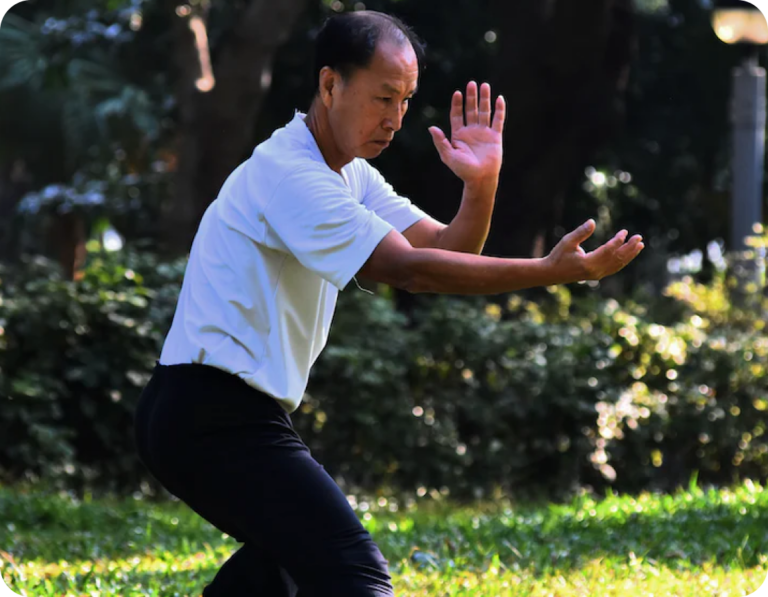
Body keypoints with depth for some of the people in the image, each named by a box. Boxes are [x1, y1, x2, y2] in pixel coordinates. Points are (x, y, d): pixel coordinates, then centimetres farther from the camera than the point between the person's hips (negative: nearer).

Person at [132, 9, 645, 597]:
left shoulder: (350, 174, 15)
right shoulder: (287, 173, -16)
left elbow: (448, 249, 9)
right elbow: (408, 269, -25)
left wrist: (481, 184, -11)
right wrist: (551, 272, -29)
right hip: (216, 414, -11)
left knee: (289, 549, 32)